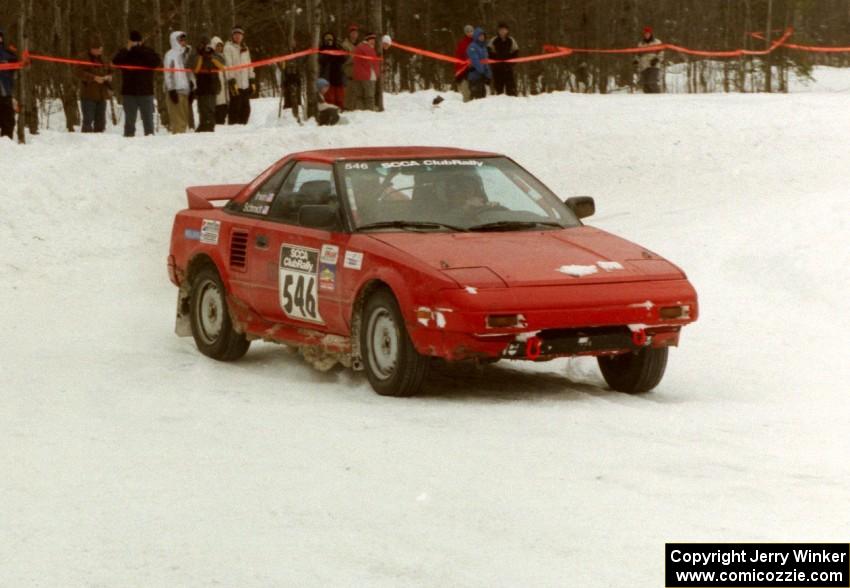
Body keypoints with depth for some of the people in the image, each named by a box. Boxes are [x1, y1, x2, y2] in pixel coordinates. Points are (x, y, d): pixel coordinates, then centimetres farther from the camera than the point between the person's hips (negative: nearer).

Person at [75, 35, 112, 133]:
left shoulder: (103, 59, 14)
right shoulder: (84, 58, -6)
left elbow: (109, 71, 25)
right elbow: (78, 72, -16)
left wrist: (109, 77, 3)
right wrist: (93, 78, -23)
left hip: (102, 95, 6)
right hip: (88, 95, -6)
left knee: (101, 121, 9)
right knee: (88, 120, -9)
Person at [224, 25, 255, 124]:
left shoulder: (245, 48, 19)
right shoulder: (228, 47, -2)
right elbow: (228, 65, -9)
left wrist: (252, 81, 14)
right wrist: (232, 82, -17)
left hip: (245, 83, 6)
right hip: (235, 83, -6)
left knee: (246, 108, 7)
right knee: (235, 107, -8)